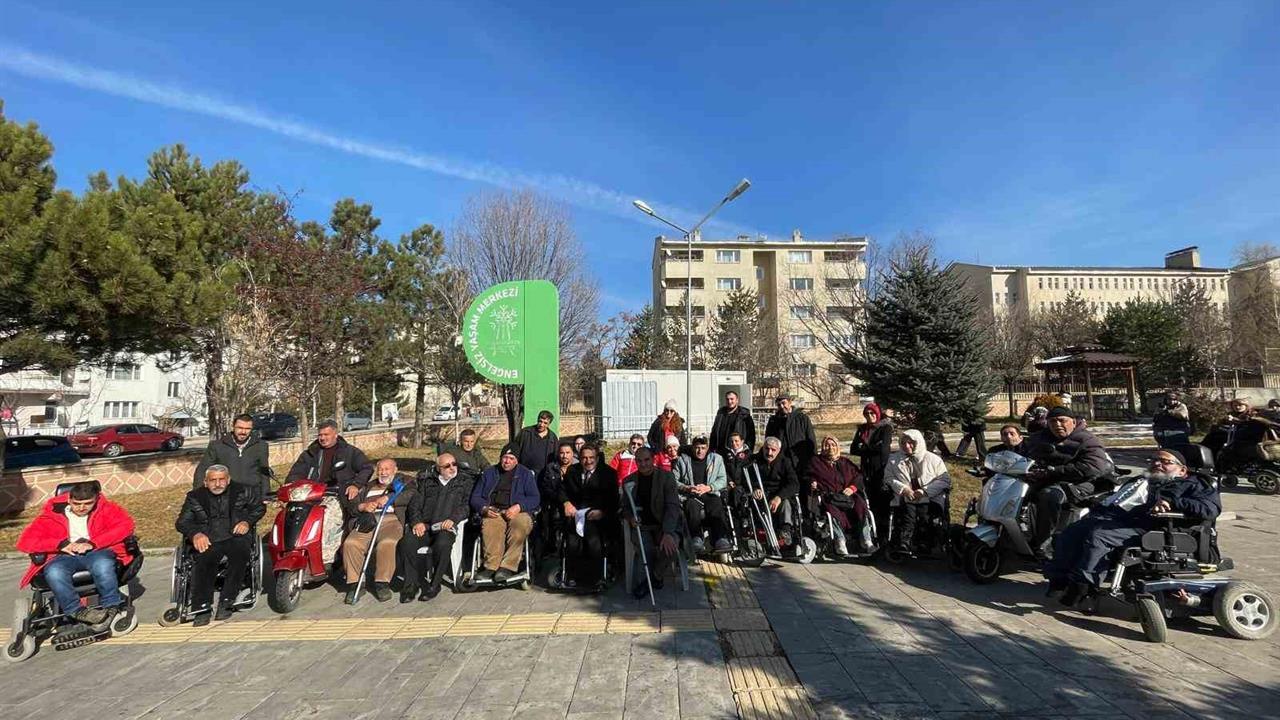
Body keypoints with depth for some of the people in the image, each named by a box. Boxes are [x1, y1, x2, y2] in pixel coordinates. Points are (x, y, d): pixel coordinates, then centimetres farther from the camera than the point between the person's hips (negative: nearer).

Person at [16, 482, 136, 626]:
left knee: (102, 564, -37)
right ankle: (77, 612, -25)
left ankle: (111, 608, -22)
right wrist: (61, 544, -18)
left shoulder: (105, 508, 1)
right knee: (53, 572, -34)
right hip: (65, 556, 2)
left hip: (96, 552, -2)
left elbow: (126, 525, -13)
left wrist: (93, 543, -22)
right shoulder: (52, 513, 3)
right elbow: (24, 541, -2)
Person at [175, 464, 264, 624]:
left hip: (236, 535, -1)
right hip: (208, 540, 1)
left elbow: (259, 507, 20)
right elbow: (182, 522, 13)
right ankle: (202, 608, -30)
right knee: (204, 562, -31)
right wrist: (195, 534, -9)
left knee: (240, 553, -34)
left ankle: (225, 603, -29)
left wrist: (247, 521, -1)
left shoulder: (243, 491, 18)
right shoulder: (195, 497, 20)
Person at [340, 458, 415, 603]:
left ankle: (382, 583, -24)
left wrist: (388, 498, -12)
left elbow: (410, 495, -1)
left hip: (391, 521, -4)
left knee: (387, 543, -36)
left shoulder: (403, 482, 23)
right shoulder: (368, 487, 34)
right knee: (350, 544, -27)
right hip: (368, 521, 4)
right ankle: (354, 584, -17)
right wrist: (363, 506, 0)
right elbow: (350, 506, 22)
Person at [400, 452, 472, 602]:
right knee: (407, 542, -26)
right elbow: (415, 502, 14)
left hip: (446, 526, -2)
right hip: (424, 526, 3)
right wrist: (417, 521, -5)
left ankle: (434, 585, -15)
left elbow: (466, 505, 5)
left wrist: (453, 519, -13)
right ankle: (411, 583, -11)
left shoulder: (464, 481, 17)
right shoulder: (427, 481, 24)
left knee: (442, 544, -34)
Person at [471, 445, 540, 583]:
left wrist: (519, 507, -12)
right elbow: (475, 497, 18)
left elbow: (534, 498, 6)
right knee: (490, 526, -35)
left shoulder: (525, 474, 17)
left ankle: (508, 566, -34)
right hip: (493, 512, 1)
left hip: (518, 512, -1)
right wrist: (484, 508, -4)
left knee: (521, 524, -36)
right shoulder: (489, 473, 23)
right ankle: (492, 566, -36)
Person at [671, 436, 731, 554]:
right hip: (690, 496, -1)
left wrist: (708, 488, -8)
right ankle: (696, 540, -41)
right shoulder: (682, 460, 16)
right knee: (692, 507, -35)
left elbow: (723, 480, 10)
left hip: (711, 494, 1)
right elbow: (674, 480, 8)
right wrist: (687, 488, -10)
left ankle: (721, 539, -43)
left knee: (717, 508, -32)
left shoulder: (716, 459, 20)